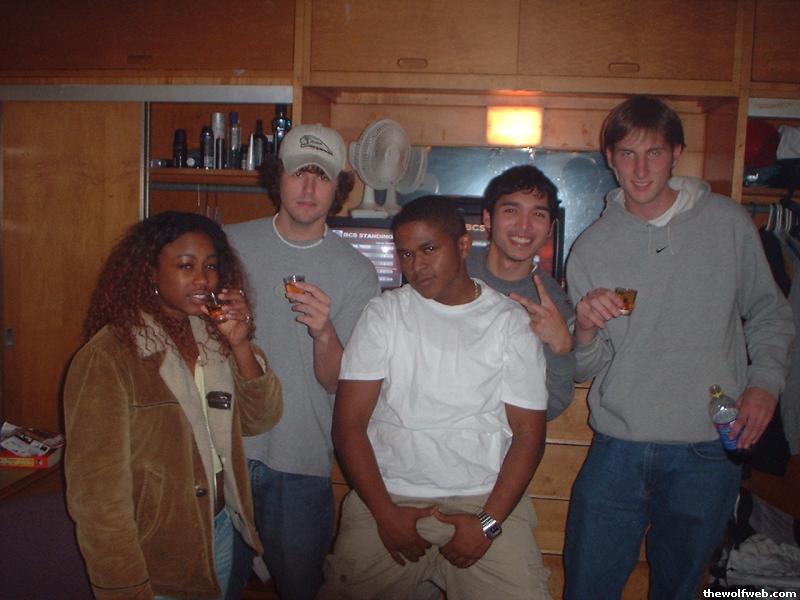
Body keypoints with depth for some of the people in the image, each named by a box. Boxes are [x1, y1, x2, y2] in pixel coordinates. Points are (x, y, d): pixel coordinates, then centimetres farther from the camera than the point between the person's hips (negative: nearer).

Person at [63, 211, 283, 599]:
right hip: (156, 560, -6)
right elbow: (97, 490, -21)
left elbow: (260, 420, -2)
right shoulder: (107, 358, -22)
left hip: (219, 529, 7)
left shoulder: (214, 336, 0)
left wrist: (240, 345, -17)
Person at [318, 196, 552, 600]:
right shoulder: (384, 313, 4)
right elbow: (349, 424, 0)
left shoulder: (511, 322, 4)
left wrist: (489, 521, -9)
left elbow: (528, 433, 2)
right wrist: (386, 513, -8)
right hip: (390, 497, 1)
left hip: (486, 500, 0)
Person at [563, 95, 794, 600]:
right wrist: (586, 331, -19)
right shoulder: (592, 246, 1)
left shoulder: (728, 222, 0)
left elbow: (769, 313, 11)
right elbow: (587, 368, 2)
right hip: (617, 450, 1)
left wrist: (765, 381, -4)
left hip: (709, 451, 0)